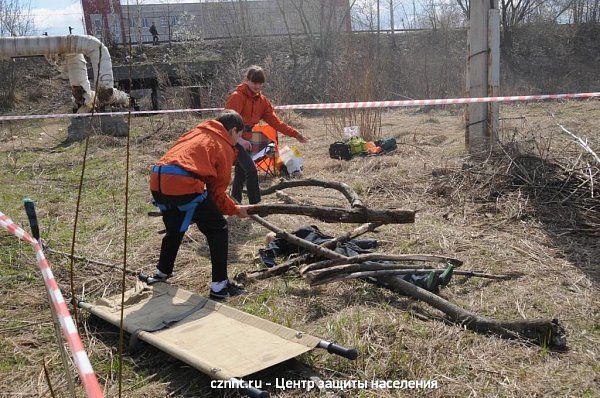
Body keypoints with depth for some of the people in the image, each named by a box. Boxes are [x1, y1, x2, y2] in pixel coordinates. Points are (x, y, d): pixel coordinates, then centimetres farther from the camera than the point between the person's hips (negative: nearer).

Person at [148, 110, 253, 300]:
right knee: (218, 229, 7)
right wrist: (236, 210, 23)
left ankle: (162, 273, 47)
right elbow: (217, 190, 9)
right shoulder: (225, 147, 10)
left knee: (175, 228, 31)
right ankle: (219, 286, 8)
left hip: (157, 181, 8)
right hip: (182, 184, -8)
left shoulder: (197, 132, 30)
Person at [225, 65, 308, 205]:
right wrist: (240, 139, -43)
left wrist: (295, 134, -4)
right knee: (251, 170, -18)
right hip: (234, 138, -8)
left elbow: (274, 121, 6)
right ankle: (255, 204, -12)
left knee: (241, 172, 14)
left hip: (245, 139, 8)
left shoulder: (262, 100, 7)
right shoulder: (237, 96, -15)